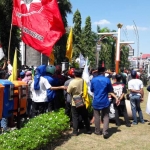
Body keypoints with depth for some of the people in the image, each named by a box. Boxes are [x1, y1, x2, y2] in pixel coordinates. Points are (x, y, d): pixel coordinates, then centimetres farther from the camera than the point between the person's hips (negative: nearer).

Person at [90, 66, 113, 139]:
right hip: (105, 101, -2)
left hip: (96, 101, 2)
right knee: (106, 117, 5)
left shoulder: (93, 79, -3)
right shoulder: (107, 80, -9)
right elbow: (110, 90, 1)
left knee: (97, 116, 12)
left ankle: (97, 131, 22)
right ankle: (105, 132, -5)